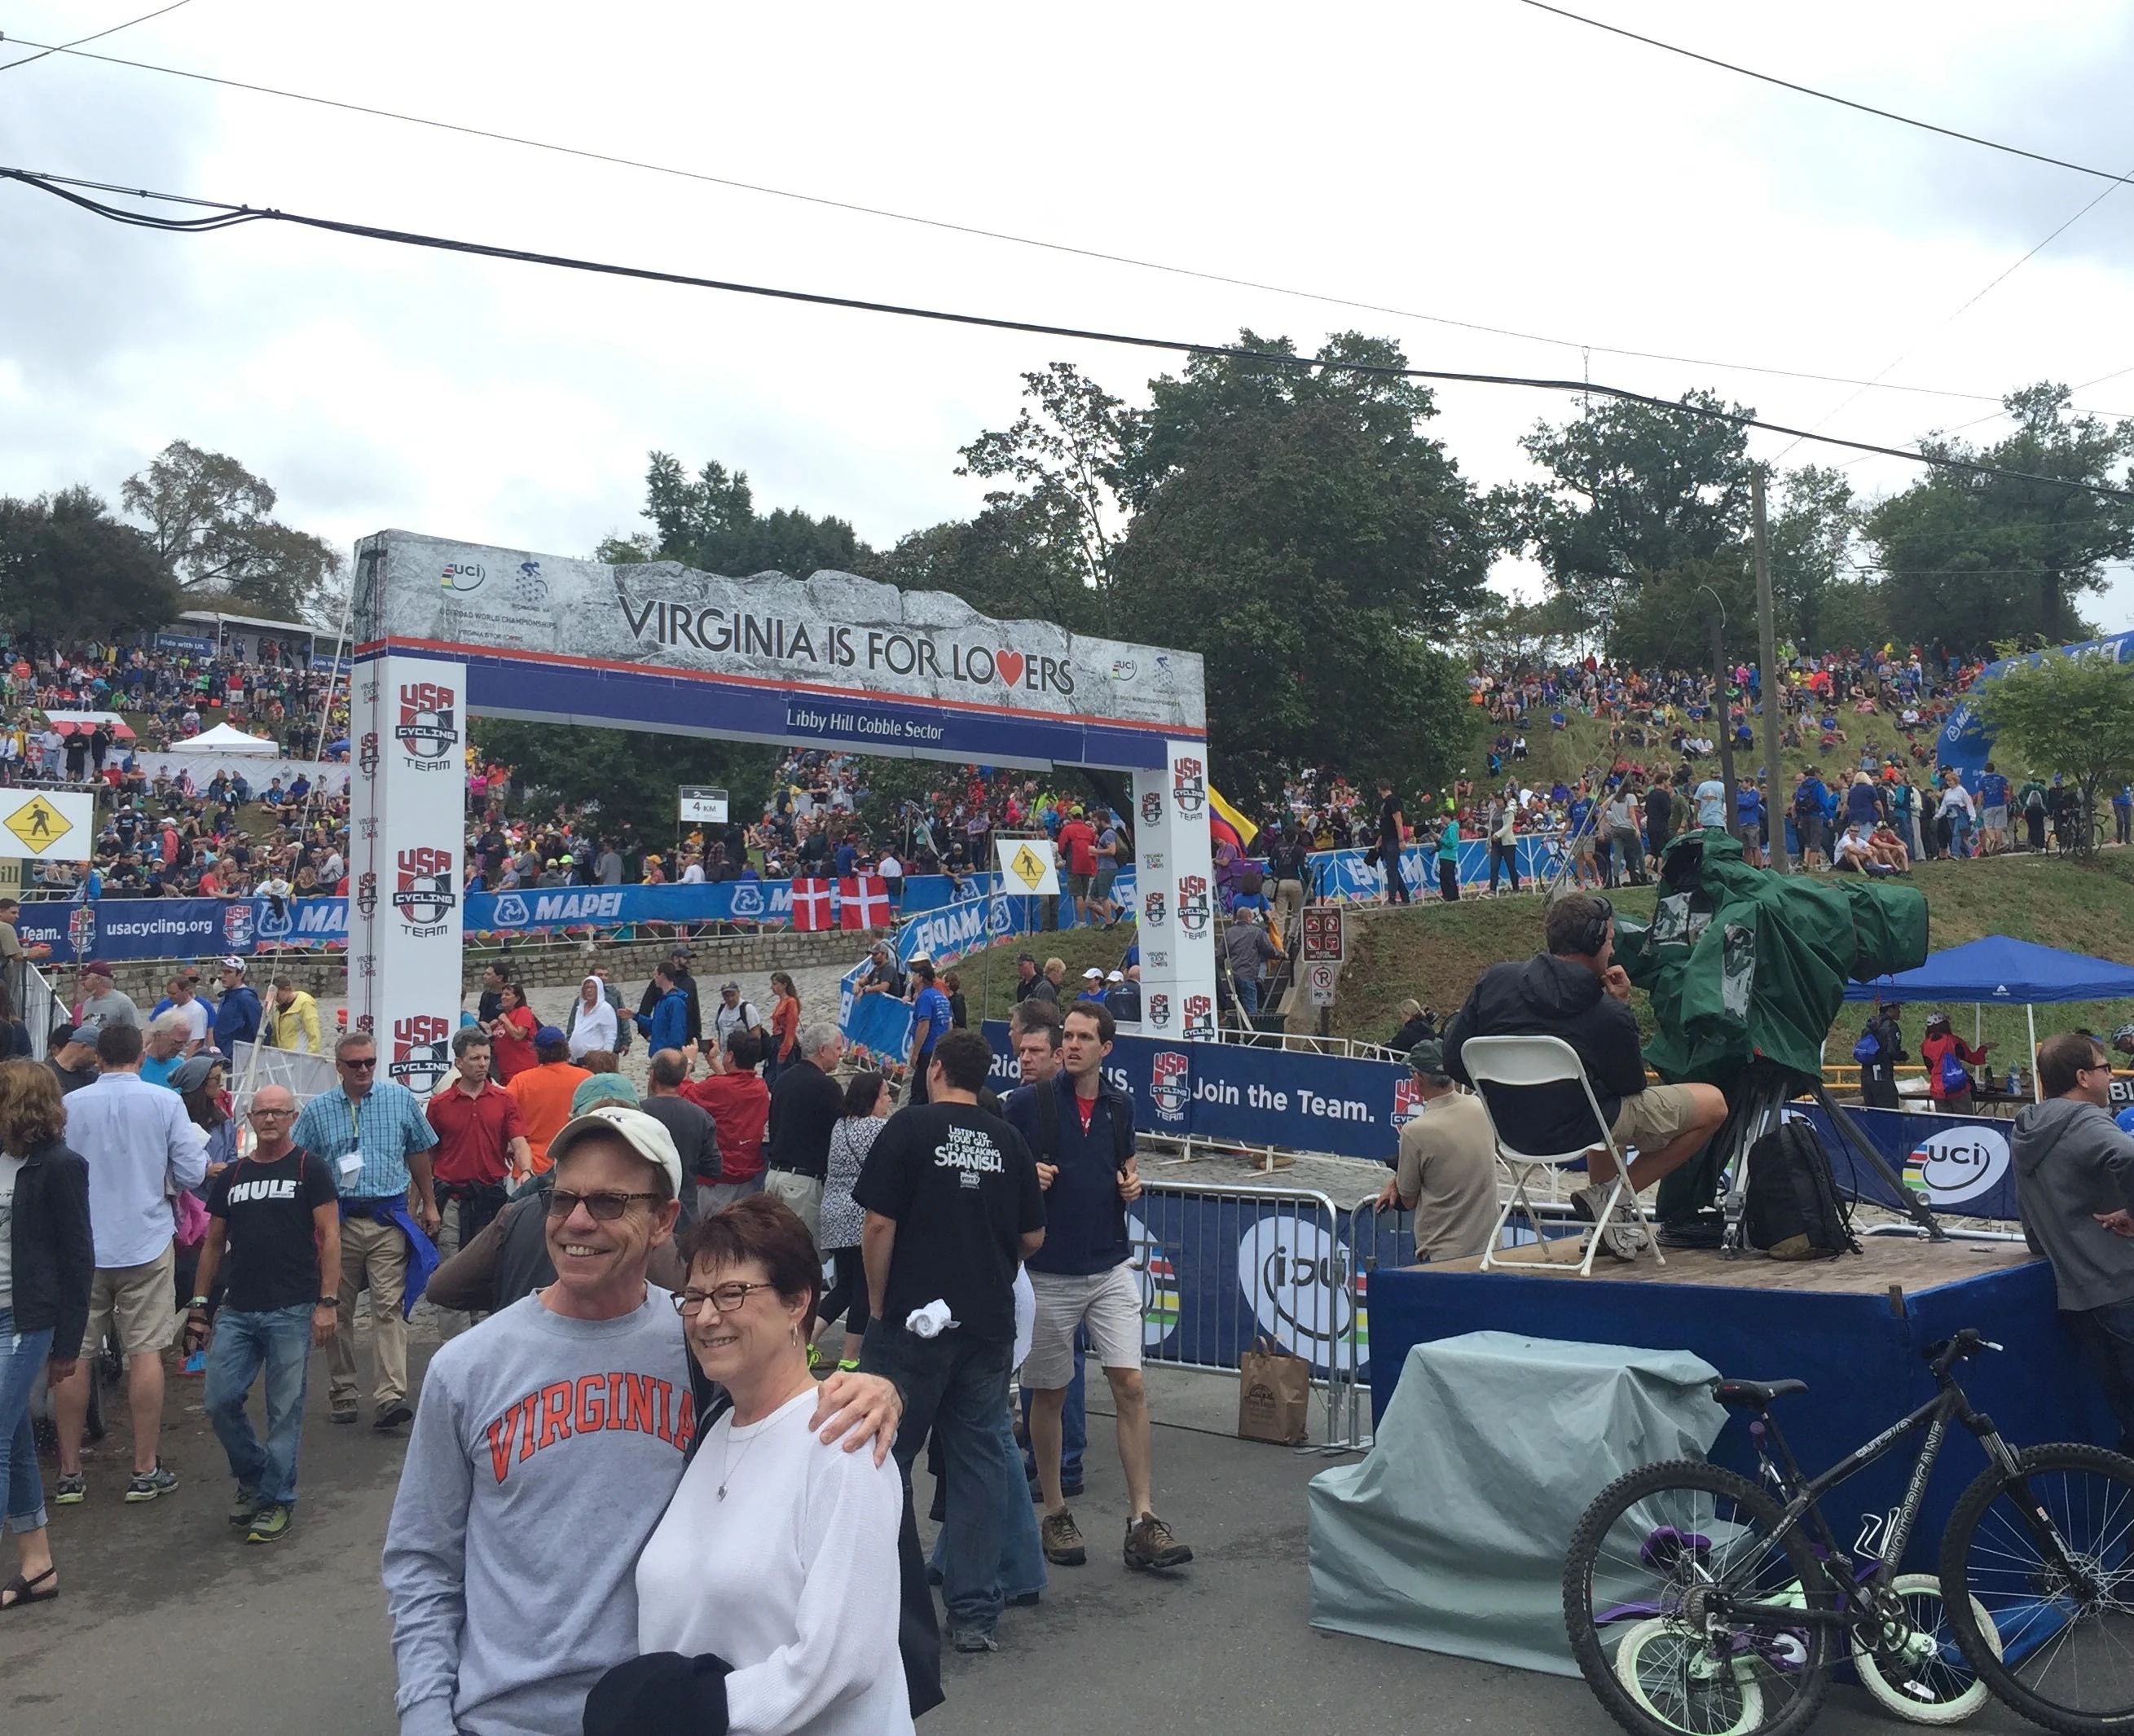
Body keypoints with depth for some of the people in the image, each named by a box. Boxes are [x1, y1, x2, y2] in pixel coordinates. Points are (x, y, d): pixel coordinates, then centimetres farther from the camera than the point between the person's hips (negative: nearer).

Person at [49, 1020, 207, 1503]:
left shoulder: (69, 1106, -3)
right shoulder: (165, 1102, -6)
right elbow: (191, 1174, -7)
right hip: (145, 1244, -1)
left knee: (74, 1357, 9)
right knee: (145, 1354, 4)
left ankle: (70, 1473, 15)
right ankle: (145, 1471, 8)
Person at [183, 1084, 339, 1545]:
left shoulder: (309, 1169, -1)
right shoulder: (231, 1177, 13)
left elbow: (329, 1236, -5)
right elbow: (212, 1244, 18)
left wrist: (327, 1302, -12)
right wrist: (198, 1307, 12)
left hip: (292, 1311, -4)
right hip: (237, 1311, 5)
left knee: (285, 1411, 1)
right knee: (220, 1402, 2)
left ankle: (277, 1499, 14)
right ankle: (252, 1477, 25)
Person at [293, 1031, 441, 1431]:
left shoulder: (400, 1099, 5)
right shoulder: (317, 1110, 4)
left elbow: (418, 1153, 13)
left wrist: (429, 1204, 15)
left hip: (389, 1220, -1)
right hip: (338, 1220, 1)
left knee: (389, 1305, -9)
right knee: (336, 1309, 8)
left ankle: (391, 1395, -13)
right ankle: (342, 1393, 19)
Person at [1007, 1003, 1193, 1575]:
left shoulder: (1120, 1105, 6)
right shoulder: (1029, 1103, -7)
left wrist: (1132, 1183, 0)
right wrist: (1025, 1178, -20)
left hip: (1111, 1269, 3)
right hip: (1048, 1271, -3)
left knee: (1130, 1384, -5)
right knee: (1049, 1394, 7)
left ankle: (1142, 1521, -1)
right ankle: (1055, 1515, 23)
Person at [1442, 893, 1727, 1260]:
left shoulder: (1496, 979, -7)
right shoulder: (1610, 1015, -20)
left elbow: (1455, 1062, -2)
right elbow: (1632, 1087, -2)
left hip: (1509, 1129, 7)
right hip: (1573, 1130, -7)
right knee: (1713, 1103, 4)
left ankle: (1605, 1217, 30)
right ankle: (1608, 1198, 3)